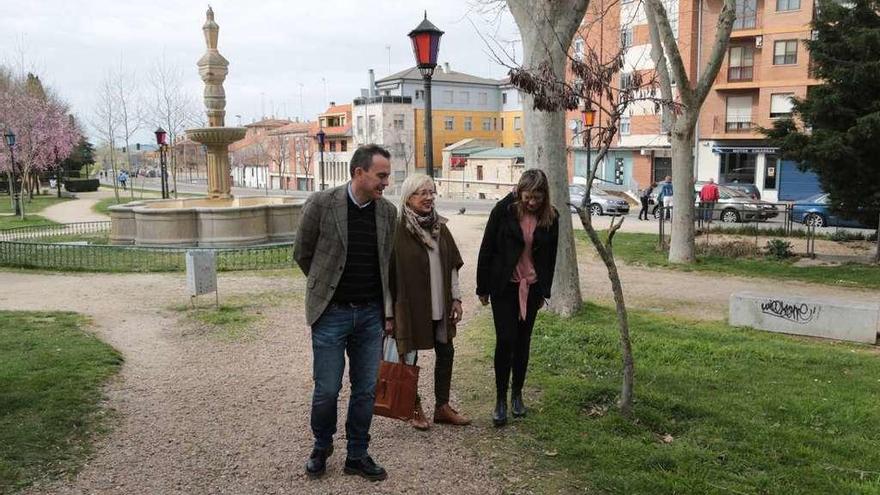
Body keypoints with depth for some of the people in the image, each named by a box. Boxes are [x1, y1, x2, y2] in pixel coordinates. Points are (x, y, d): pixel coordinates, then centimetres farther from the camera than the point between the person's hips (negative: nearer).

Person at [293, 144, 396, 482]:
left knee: (366, 390, 11)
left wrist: (387, 311, 11)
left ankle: (357, 455, 28)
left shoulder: (388, 211, 1)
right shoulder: (320, 204, -11)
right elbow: (302, 253, 2)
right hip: (331, 313, -3)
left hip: (371, 315, 4)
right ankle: (321, 448, 32)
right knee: (326, 390, 6)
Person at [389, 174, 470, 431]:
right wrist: (389, 312, -14)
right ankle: (414, 408, 27)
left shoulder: (439, 227, 6)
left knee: (446, 352, 13)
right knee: (410, 356, 8)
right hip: (410, 304, -6)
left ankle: (442, 407, 28)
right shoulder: (399, 231, -14)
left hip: (440, 305, 6)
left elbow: (452, 264, 12)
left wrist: (456, 297, 8)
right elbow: (392, 272, -14)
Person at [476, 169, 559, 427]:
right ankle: (501, 400, 6)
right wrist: (482, 288, -3)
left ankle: (517, 395, 25)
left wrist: (544, 290, 12)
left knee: (523, 341, 10)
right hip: (503, 286, -3)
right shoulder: (504, 209, -11)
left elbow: (550, 256, 9)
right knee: (505, 340, -6)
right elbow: (487, 249, -6)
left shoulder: (551, 217, -2)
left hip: (531, 287, 3)